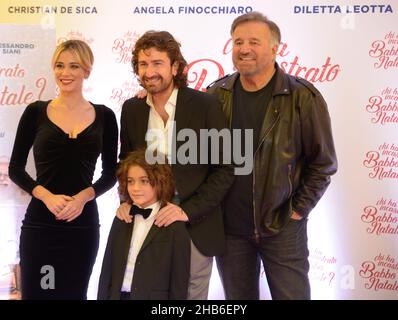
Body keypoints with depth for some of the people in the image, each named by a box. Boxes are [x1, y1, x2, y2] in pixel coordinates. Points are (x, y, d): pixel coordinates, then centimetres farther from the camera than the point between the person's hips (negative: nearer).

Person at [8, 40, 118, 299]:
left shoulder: (104, 116, 3)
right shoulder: (36, 112, 2)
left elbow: (110, 172, 7)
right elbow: (15, 168, 3)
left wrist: (83, 197, -11)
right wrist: (47, 196, -13)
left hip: (84, 222, 1)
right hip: (39, 222, -1)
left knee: (73, 293, 10)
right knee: (35, 292, 2)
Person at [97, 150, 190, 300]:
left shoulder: (175, 227, -9)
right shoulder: (121, 220, 8)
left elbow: (179, 283, -8)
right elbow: (107, 269, 9)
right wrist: (102, 297, 3)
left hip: (153, 297, -5)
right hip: (116, 295, 5)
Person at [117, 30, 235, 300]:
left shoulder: (206, 106, -10)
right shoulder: (131, 109, 3)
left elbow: (225, 168, -9)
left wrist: (188, 211, -17)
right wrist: (127, 201, -3)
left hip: (195, 228, -3)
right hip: (146, 224, 3)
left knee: (192, 295, 8)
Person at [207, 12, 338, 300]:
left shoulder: (303, 97, -10)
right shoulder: (216, 95, 0)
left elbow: (323, 162, -5)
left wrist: (299, 209, -6)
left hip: (282, 226, -3)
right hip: (228, 225, 3)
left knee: (291, 294, 7)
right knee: (237, 296, 16)